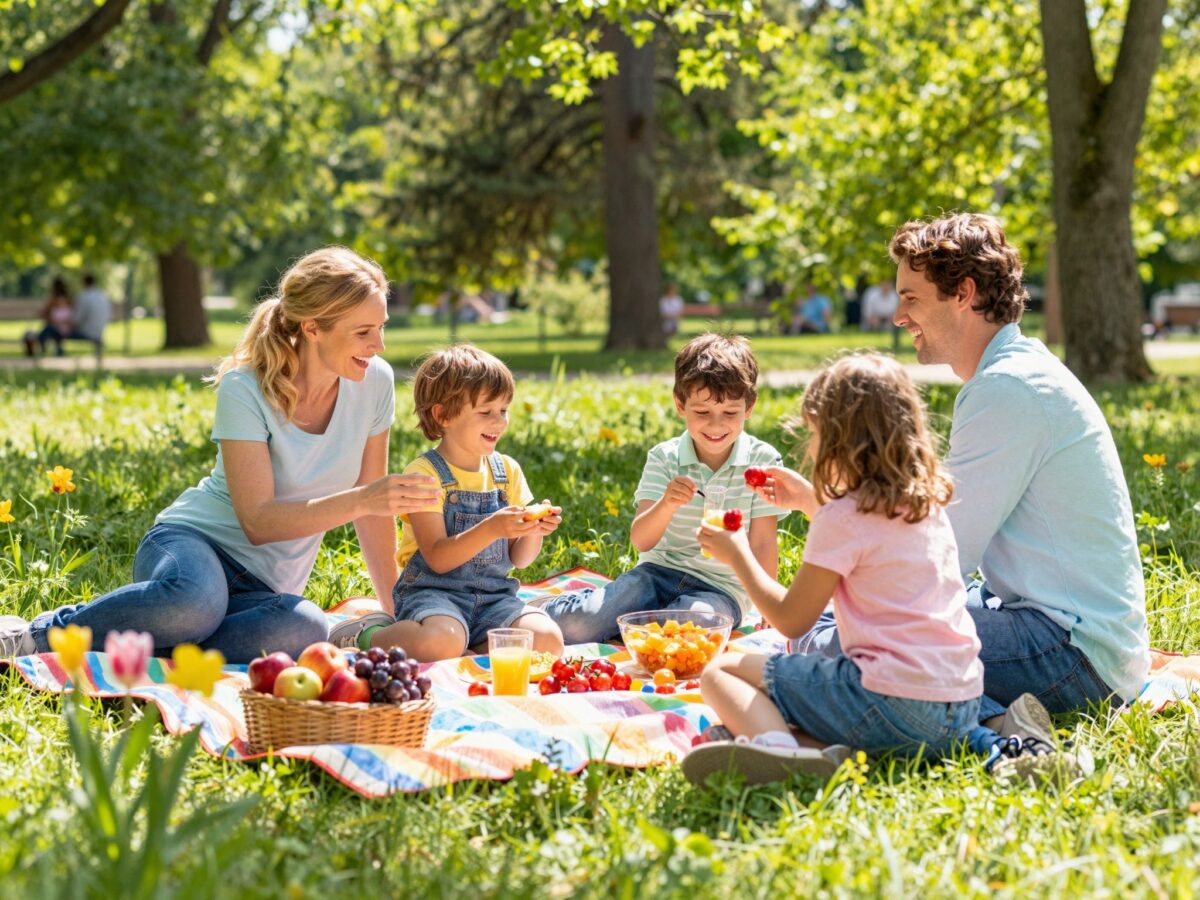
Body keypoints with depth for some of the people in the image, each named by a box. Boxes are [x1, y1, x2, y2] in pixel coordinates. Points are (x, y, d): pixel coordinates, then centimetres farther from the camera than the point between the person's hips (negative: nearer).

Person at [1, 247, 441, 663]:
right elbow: (258, 521, -21)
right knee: (195, 601, -44)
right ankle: (40, 635, -18)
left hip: (265, 587, 4)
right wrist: (362, 500, -32)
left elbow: (371, 505, 10)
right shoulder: (245, 388, -16)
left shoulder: (374, 382, -2)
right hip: (196, 541, -4)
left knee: (308, 632, -37)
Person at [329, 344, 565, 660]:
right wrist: (491, 529, -27)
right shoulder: (425, 473, -7)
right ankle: (365, 634, -6)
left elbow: (519, 559, 12)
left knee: (548, 641, -23)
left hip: (493, 595, 5)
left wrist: (533, 532, -9)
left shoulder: (507, 470, 11)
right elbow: (438, 559, -15)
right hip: (433, 591, -5)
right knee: (442, 642, -37)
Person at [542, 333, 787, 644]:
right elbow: (641, 542, -11)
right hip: (659, 572, 1)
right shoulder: (664, 458, -2)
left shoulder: (763, 461, -4)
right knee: (575, 627, -26)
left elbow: (762, 545, -1)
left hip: (720, 588, 0)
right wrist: (666, 504, -30)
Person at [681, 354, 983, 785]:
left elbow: (790, 620, -1)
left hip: (892, 702, -8)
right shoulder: (928, 502, 14)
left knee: (721, 671, -2)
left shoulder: (842, 518, -8)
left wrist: (737, 554, 11)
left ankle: (778, 747, -34)